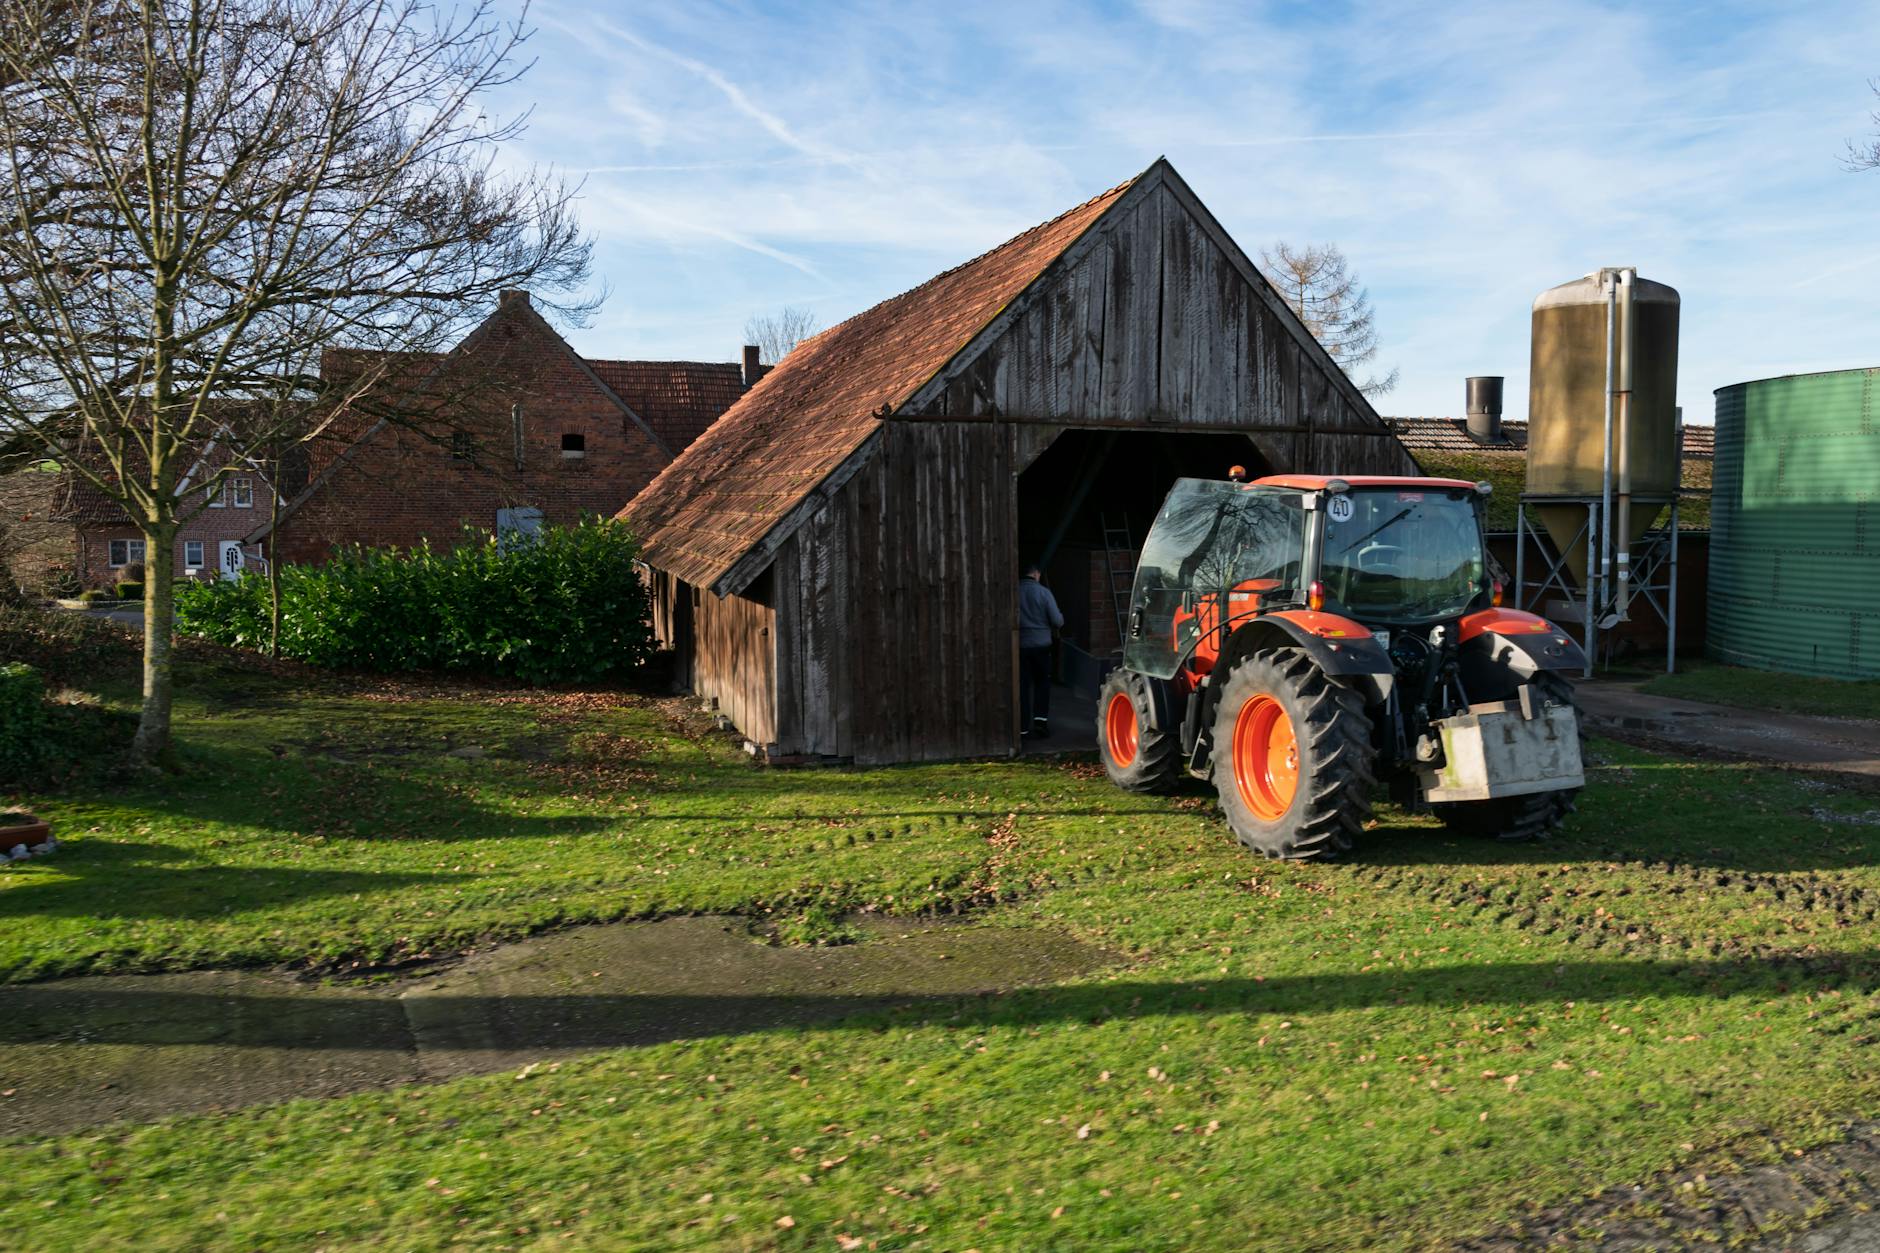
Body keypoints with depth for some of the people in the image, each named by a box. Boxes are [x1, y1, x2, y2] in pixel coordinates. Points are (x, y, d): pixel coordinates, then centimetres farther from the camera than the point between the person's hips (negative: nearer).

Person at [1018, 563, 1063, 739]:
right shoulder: (1043, 592, -9)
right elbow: (1057, 621, -9)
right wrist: (1061, 618, 13)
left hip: (1020, 644, 1)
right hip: (1041, 644, -1)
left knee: (1022, 685, 7)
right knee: (1042, 682, 14)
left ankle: (1022, 727, 7)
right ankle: (1040, 719, 2)